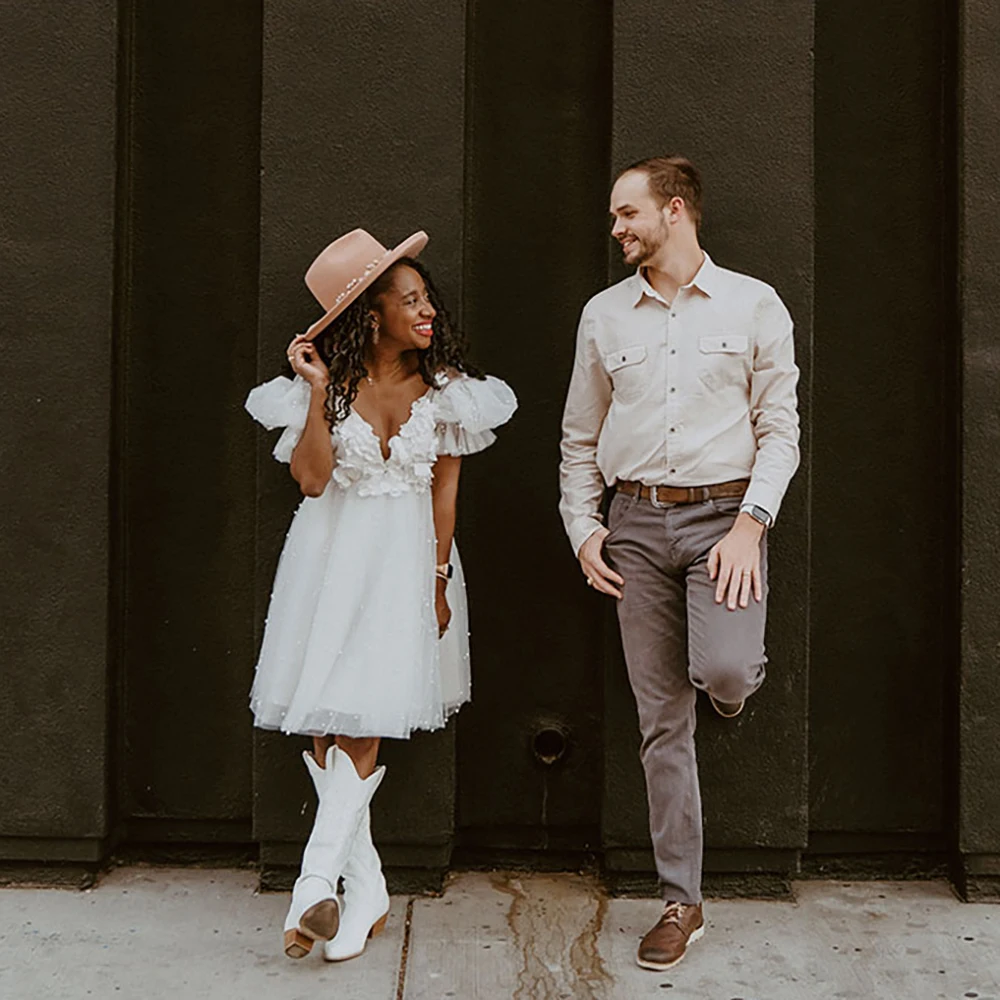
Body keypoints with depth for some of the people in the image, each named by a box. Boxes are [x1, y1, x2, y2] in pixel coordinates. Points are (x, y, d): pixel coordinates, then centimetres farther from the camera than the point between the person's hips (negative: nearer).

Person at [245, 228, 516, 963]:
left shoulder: (445, 386, 1)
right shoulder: (332, 381, -1)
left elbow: (445, 488, 3)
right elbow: (312, 478, -10)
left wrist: (439, 579, -2)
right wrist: (317, 391, -16)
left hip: (407, 553, -1)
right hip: (333, 550, 1)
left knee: (363, 720, -10)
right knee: (323, 725, 0)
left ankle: (318, 881, -5)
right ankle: (366, 889, 11)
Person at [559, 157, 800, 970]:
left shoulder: (753, 305, 3)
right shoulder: (604, 315, 11)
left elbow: (780, 430, 0)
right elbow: (580, 437, 16)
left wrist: (750, 523, -12)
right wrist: (583, 525, 4)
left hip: (723, 514, -2)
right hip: (636, 522, 3)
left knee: (721, 672, -25)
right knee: (662, 719, 4)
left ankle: (743, 677, 16)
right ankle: (681, 901, 15)